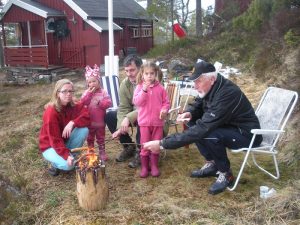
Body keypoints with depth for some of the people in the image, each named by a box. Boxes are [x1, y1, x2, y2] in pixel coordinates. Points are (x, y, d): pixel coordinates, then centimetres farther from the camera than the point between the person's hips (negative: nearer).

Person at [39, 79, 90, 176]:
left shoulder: (73, 105, -9)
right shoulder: (51, 112, -26)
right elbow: (55, 139, -29)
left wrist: (73, 123, -36)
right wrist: (67, 156, -40)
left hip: (65, 142, 6)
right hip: (50, 146, -5)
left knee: (84, 130, -21)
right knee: (68, 165, -30)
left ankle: (72, 155, -3)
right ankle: (55, 161, 5)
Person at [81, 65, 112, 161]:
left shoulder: (103, 92, -6)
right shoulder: (87, 92, -1)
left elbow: (108, 103, -13)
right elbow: (83, 103, -14)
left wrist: (100, 103, -24)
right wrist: (89, 93, -19)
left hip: (100, 121, -1)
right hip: (89, 122, 2)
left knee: (101, 138, 13)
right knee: (90, 139, 15)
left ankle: (102, 153, 24)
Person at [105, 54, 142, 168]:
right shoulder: (124, 84, -6)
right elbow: (123, 108, -9)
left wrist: (128, 118, -37)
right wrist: (121, 127, -24)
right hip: (133, 113, 6)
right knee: (109, 116, -7)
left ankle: (140, 151, -10)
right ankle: (129, 146, 9)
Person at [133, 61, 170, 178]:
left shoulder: (160, 88, 1)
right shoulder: (139, 87, -2)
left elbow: (166, 102, 5)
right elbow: (136, 102, -13)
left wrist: (164, 110, -14)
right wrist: (144, 90, -22)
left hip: (158, 121, 1)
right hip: (144, 121, -1)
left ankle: (154, 166, 24)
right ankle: (144, 167, 19)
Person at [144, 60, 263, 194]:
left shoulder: (226, 94, -34)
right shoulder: (213, 87, -8)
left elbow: (201, 129, -38)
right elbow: (198, 105, 11)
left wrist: (163, 144, -37)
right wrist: (189, 113, -15)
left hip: (247, 134, -8)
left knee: (208, 134, -33)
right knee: (192, 122, -2)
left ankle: (226, 174, -8)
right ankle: (211, 163, 9)